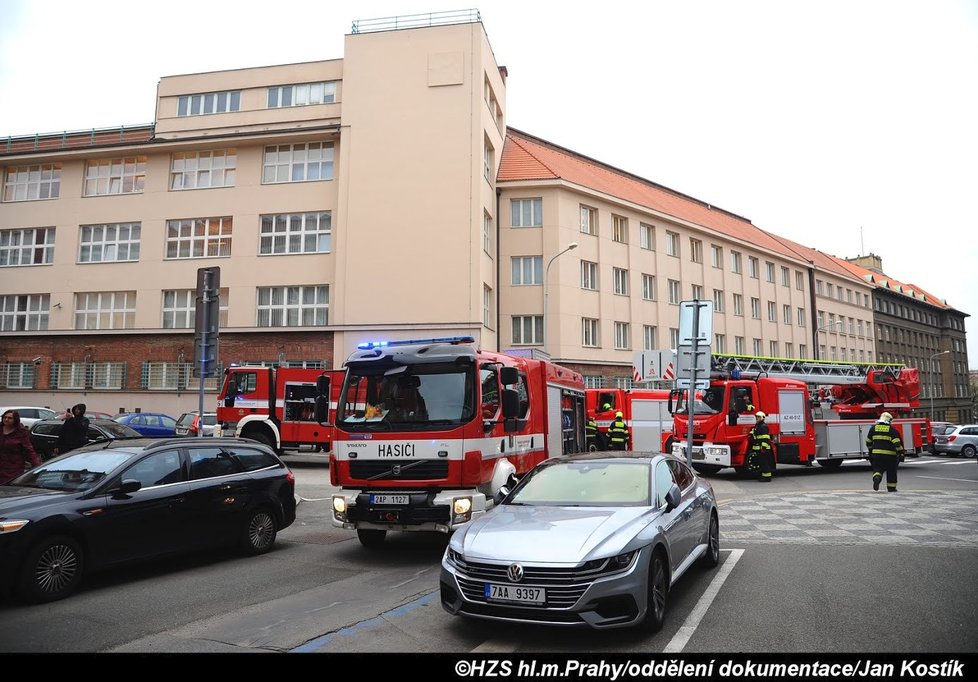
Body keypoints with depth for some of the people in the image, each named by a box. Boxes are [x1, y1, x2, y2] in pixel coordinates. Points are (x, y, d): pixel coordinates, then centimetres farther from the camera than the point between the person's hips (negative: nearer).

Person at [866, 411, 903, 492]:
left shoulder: (874, 428, 6)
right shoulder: (892, 429, -6)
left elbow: (868, 441, 14)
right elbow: (896, 442, -14)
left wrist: (870, 450, 29)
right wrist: (900, 451, -7)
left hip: (876, 453, 2)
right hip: (890, 454, -2)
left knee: (877, 468, 8)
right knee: (891, 471, 13)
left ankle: (876, 477, -23)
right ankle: (891, 488, 20)